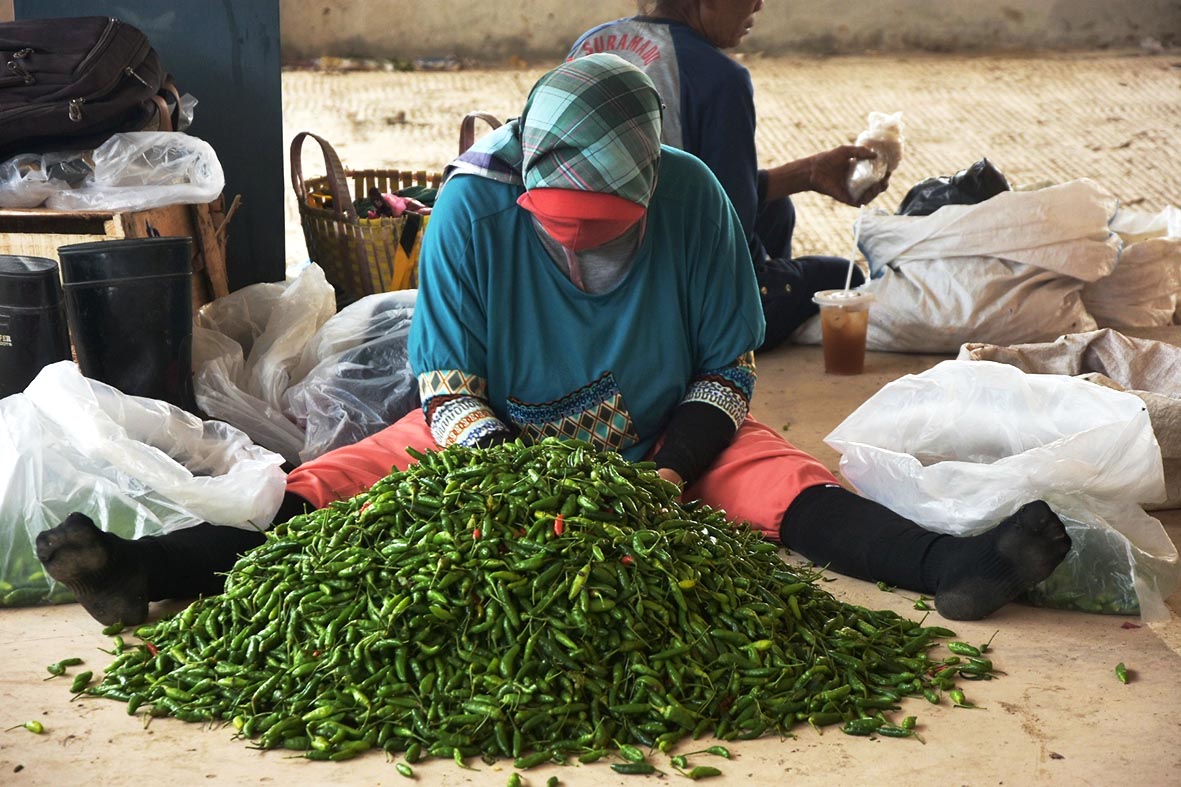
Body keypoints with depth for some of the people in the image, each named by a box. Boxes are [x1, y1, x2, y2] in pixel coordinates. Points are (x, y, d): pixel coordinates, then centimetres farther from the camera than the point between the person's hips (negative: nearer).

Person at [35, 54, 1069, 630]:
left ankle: (948, 565, -40)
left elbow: (729, 369, -7)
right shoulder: (473, 204, -20)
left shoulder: (692, 198, -18)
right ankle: (146, 570, -32)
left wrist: (672, 468, -23)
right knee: (335, 482, -20)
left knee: (782, 477, -25)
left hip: (662, 438, 1)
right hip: (494, 434, 0)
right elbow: (446, 386, -14)